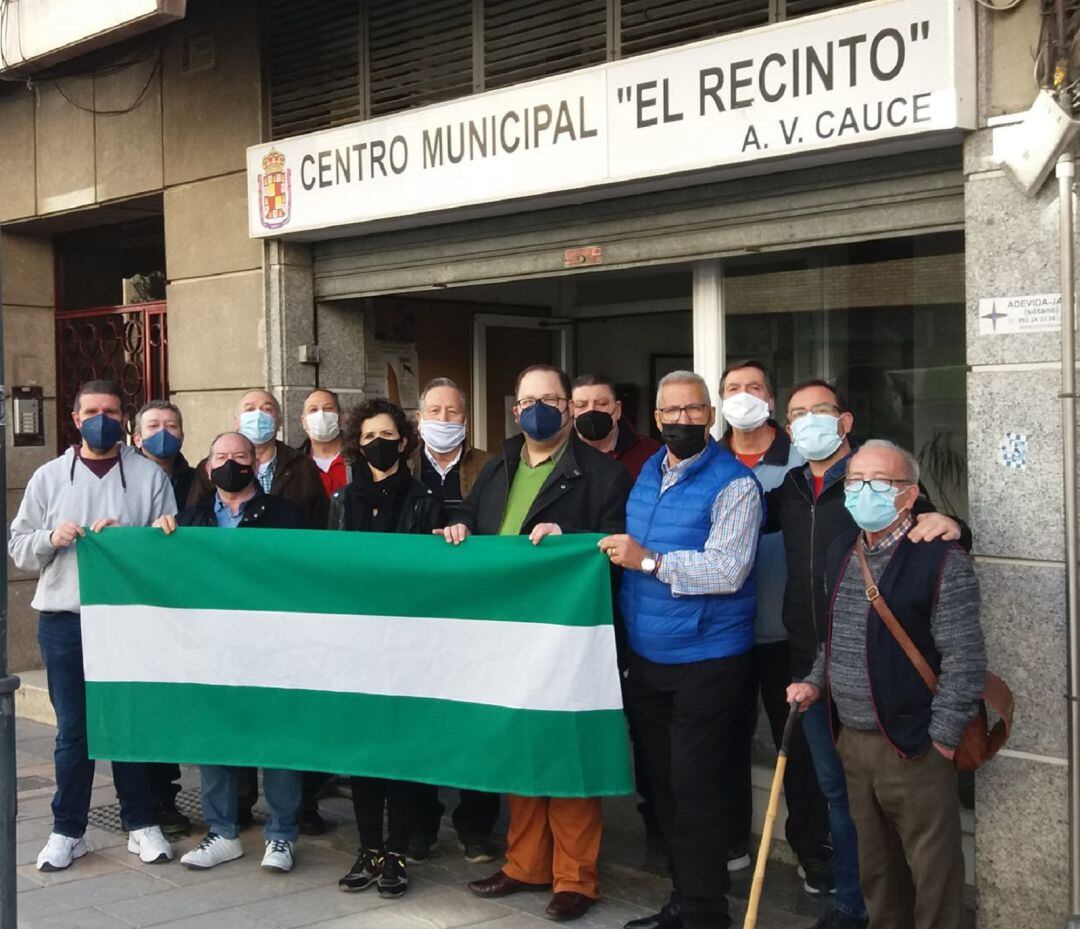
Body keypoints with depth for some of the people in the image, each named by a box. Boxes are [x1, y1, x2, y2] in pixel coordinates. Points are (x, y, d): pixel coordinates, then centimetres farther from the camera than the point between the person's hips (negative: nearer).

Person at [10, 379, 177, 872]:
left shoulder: (150, 475, 5)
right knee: (73, 729, 5)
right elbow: (18, 547, 8)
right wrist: (51, 539, -11)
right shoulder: (49, 477, 10)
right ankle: (67, 831, 16)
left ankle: (143, 824, 18)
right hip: (64, 618, 1)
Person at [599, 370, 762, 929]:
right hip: (646, 659, 7)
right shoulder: (647, 473, 11)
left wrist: (648, 560, -23)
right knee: (663, 784, 15)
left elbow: (727, 570, -23)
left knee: (696, 792, -4)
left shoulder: (734, 483, -11)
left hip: (705, 662, -7)